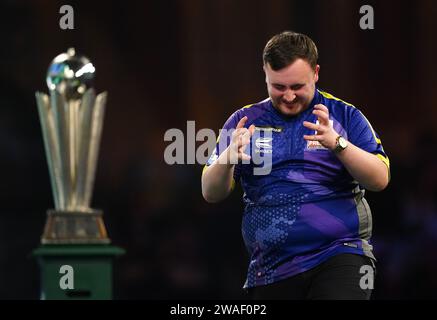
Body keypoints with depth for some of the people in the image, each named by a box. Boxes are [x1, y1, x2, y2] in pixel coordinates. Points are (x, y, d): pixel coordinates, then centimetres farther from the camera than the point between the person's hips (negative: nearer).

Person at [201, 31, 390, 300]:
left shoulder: (344, 115, 6)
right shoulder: (244, 121, 11)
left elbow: (380, 180, -4)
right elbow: (211, 194, 5)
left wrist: (337, 143, -20)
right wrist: (229, 158, -17)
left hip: (340, 255, -3)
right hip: (271, 272, 3)